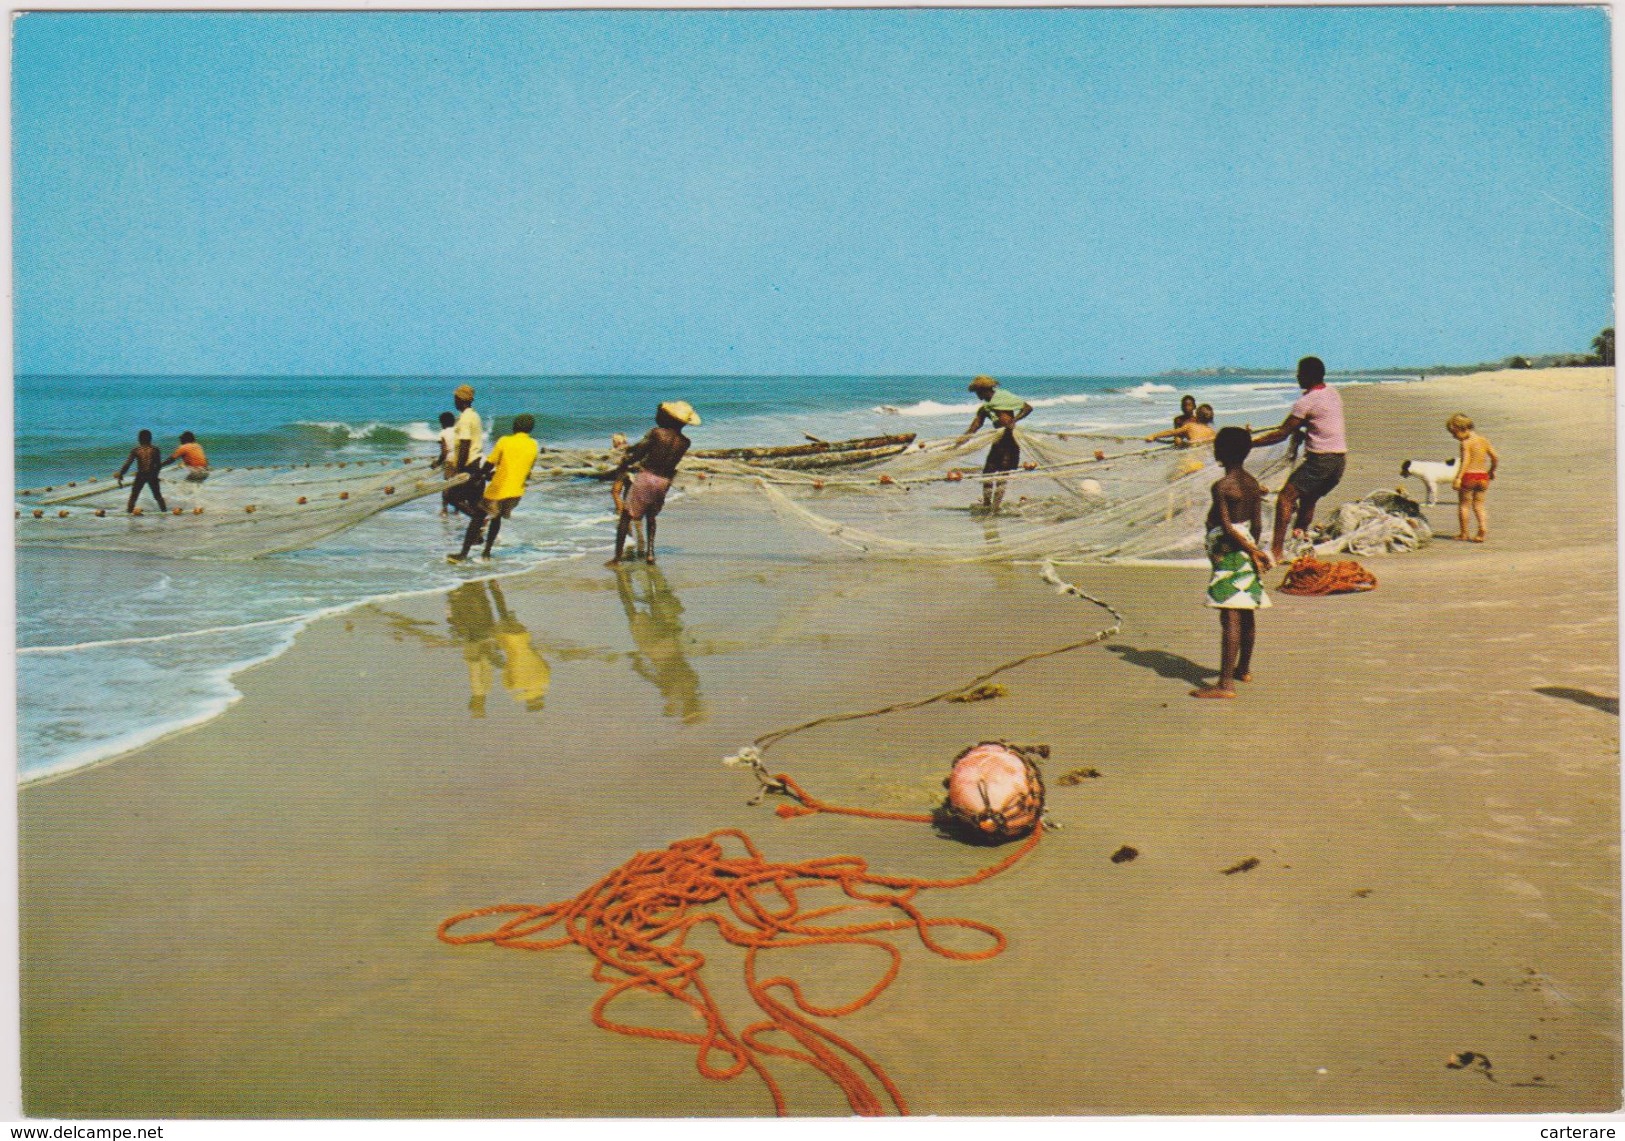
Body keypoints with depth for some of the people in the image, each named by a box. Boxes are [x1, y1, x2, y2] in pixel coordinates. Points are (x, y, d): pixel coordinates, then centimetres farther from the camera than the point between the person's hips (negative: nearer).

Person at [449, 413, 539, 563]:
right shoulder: (534, 446, 2)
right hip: (516, 492, 4)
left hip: (497, 490, -4)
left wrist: (487, 475, 12)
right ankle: (487, 552, 22)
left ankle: (463, 554, 3)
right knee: (497, 518, 25)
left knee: (477, 518, 7)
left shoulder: (504, 441, -9)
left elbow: (488, 466, -8)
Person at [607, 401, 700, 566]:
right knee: (651, 517, 27)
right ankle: (650, 552, 14)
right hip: (665, 482, 5)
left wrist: (623, 465, 11)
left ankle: (617, 557, 0)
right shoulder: (685, 443, -1)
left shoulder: (657, 433, -15)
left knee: (626, 516, 4)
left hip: (646, 477, -5)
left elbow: (639, 452, -7)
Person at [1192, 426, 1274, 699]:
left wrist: (1253, 552, -12)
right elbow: (1257, 523, 11)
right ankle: (1243, 668, 34)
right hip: (1247, 549, 9)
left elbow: (1227, 527, -19)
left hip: (1229, 553, -9)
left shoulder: (1222, 486, -15)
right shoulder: (1252, 483, 8)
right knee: (1247, 614, 18)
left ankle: (1226, 683, -14)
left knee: (1230, 618, -12)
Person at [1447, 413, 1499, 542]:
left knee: (1463, 504, 6)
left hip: (1469, 476, -6)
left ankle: (1464, 534, 8)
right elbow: (1496, 458, 10)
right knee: (1479, 505, 12)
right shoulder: (1484, 441, 9)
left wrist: (1458, 478, -23)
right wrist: (1491, 471, 26)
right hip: (1483, 477, 6)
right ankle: (1483, 528, -9)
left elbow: (1465, 461, -19)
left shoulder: (1466, 443, -9)